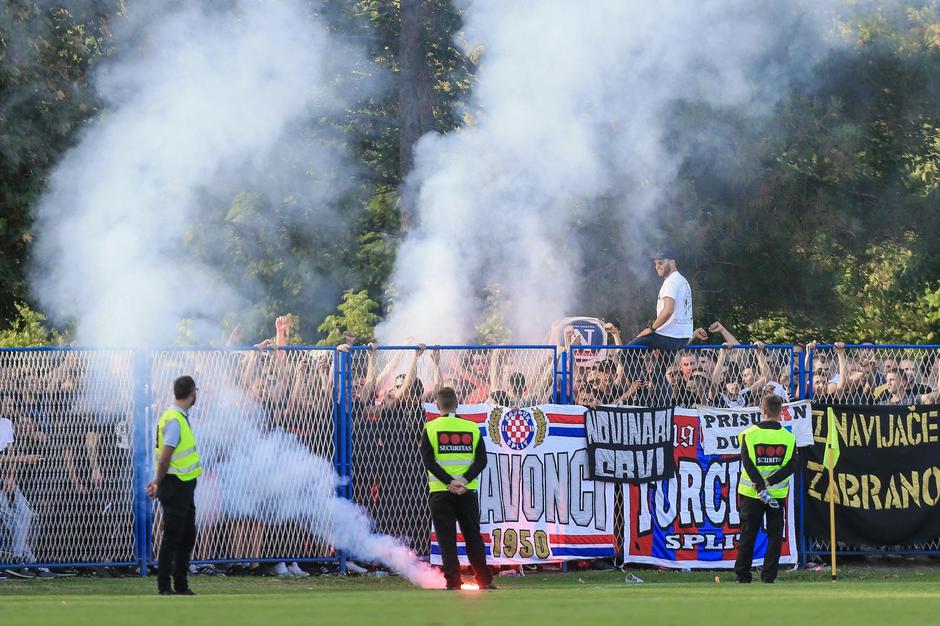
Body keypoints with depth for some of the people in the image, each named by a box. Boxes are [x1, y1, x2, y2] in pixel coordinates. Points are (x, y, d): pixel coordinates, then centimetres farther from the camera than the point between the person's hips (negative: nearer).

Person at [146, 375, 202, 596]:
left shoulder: (181, 417, 14)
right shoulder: (174, 420, -18)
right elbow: (165, 456, -19)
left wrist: (159, 481, 17)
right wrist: (159, 483, -10)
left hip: (184, 486, 10)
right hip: (175, 486, -10)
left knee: (188, 536, 14)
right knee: (172, 537, -5)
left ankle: (181, 586, 21)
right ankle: (164, 588, -1)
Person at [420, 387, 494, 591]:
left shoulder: (431, 428, -1)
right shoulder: (472, 428, 5)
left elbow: (428, 461, -10)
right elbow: (481, 460, -3)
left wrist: (449, 482, -14)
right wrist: (464, 480, -11)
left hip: (440, 491, -2)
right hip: (468, 491, 2)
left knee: (446, 538, 1)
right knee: (473, 536, 12)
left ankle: (453, 581, -5)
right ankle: (484, 580, 13)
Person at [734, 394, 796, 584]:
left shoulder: (749, 434, -6)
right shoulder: (788, 437, -2)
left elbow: (747, 463, -15)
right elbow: (791, 466, -9)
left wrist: (761, 487, -19)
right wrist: (769, 482, -15)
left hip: (752, 493, 0)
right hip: (778, 493, 0)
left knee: (748, 534, 9)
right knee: (775, 536, 8)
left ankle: (742, 574, 11)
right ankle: (768, 576, 2)